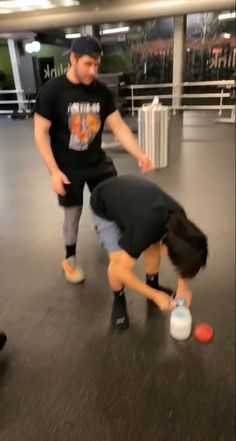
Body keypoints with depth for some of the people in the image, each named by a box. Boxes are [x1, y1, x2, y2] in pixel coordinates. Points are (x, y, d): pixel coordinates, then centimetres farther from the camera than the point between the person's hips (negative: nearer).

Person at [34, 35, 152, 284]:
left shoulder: (101, 91, -3)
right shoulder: (51, 91, -14)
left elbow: (118, 126, -4)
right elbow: (40, 133, -13)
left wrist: (139, 155, -17)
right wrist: (54, 171, -19)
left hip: (98, 161, 4)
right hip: (67, 167, -4)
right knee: (73, 214, 7)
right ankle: (69, 259, 31)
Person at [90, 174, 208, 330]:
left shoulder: (179, 217, -21)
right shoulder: (143, 231, -41)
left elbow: (182, 248, 0)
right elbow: (122, 271, -29)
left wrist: (182, 285, -4)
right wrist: (155, 295, -20)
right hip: (103, 206, -5)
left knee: (153, 247, 0)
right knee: (118, 258, -17)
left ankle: (153, 286, 27)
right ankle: (119, 301, 11)